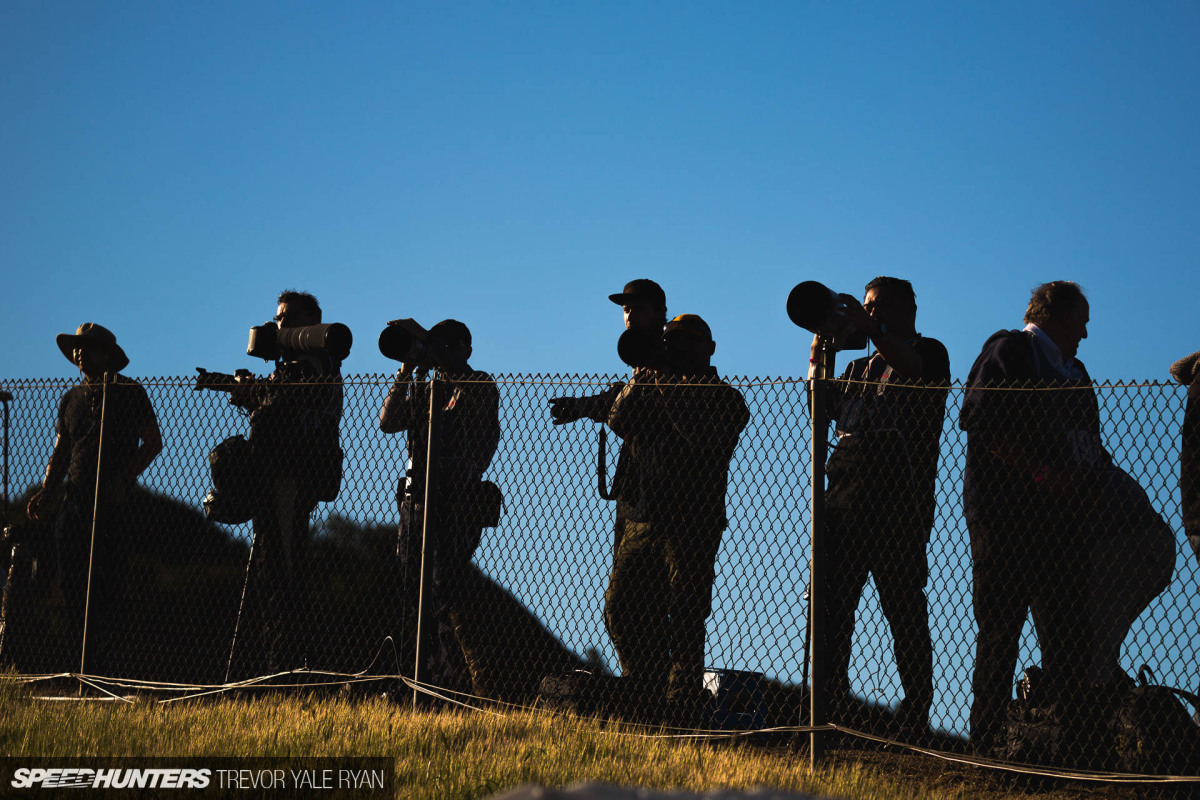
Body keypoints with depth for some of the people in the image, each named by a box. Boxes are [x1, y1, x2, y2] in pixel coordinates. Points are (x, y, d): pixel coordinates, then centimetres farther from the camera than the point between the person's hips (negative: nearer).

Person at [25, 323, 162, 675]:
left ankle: (95, 669, -8)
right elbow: (60, 454, 19)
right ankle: (92, 663, 5)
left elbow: (153, 442, 0)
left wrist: (122, 481, -13)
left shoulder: (129, 392, 3)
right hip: (76, 501, 5)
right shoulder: (71, 399, 18)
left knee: (99, 588, -10)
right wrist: (44, 492, 2)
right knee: (72, 588, -2)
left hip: (113, 503, -5)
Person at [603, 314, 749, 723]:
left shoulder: (723, 397, 4)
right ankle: (646, 705, 10)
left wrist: (669, 389, -13)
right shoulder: (654, 387, 22)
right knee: (621, 610, 2)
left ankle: (681, 712, -3)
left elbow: (705, 436, -16)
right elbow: (619, 422, 6)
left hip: (692, 524, -6)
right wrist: (641, 381, -5)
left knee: (684, 620, -6)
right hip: (642, 517, 6)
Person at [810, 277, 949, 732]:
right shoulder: (860, 367, 26)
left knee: (905, 614, -6)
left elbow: (913, 369, -17)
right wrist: (817, 360, 2)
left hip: (899, 502, -6)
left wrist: (870, 328, -25)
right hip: (845, 502, 6)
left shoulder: (929, 352, 8)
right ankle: (827, 713, 3)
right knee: (828, 605, -1)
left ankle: (915, 719, -2)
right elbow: (823, 411, 15)